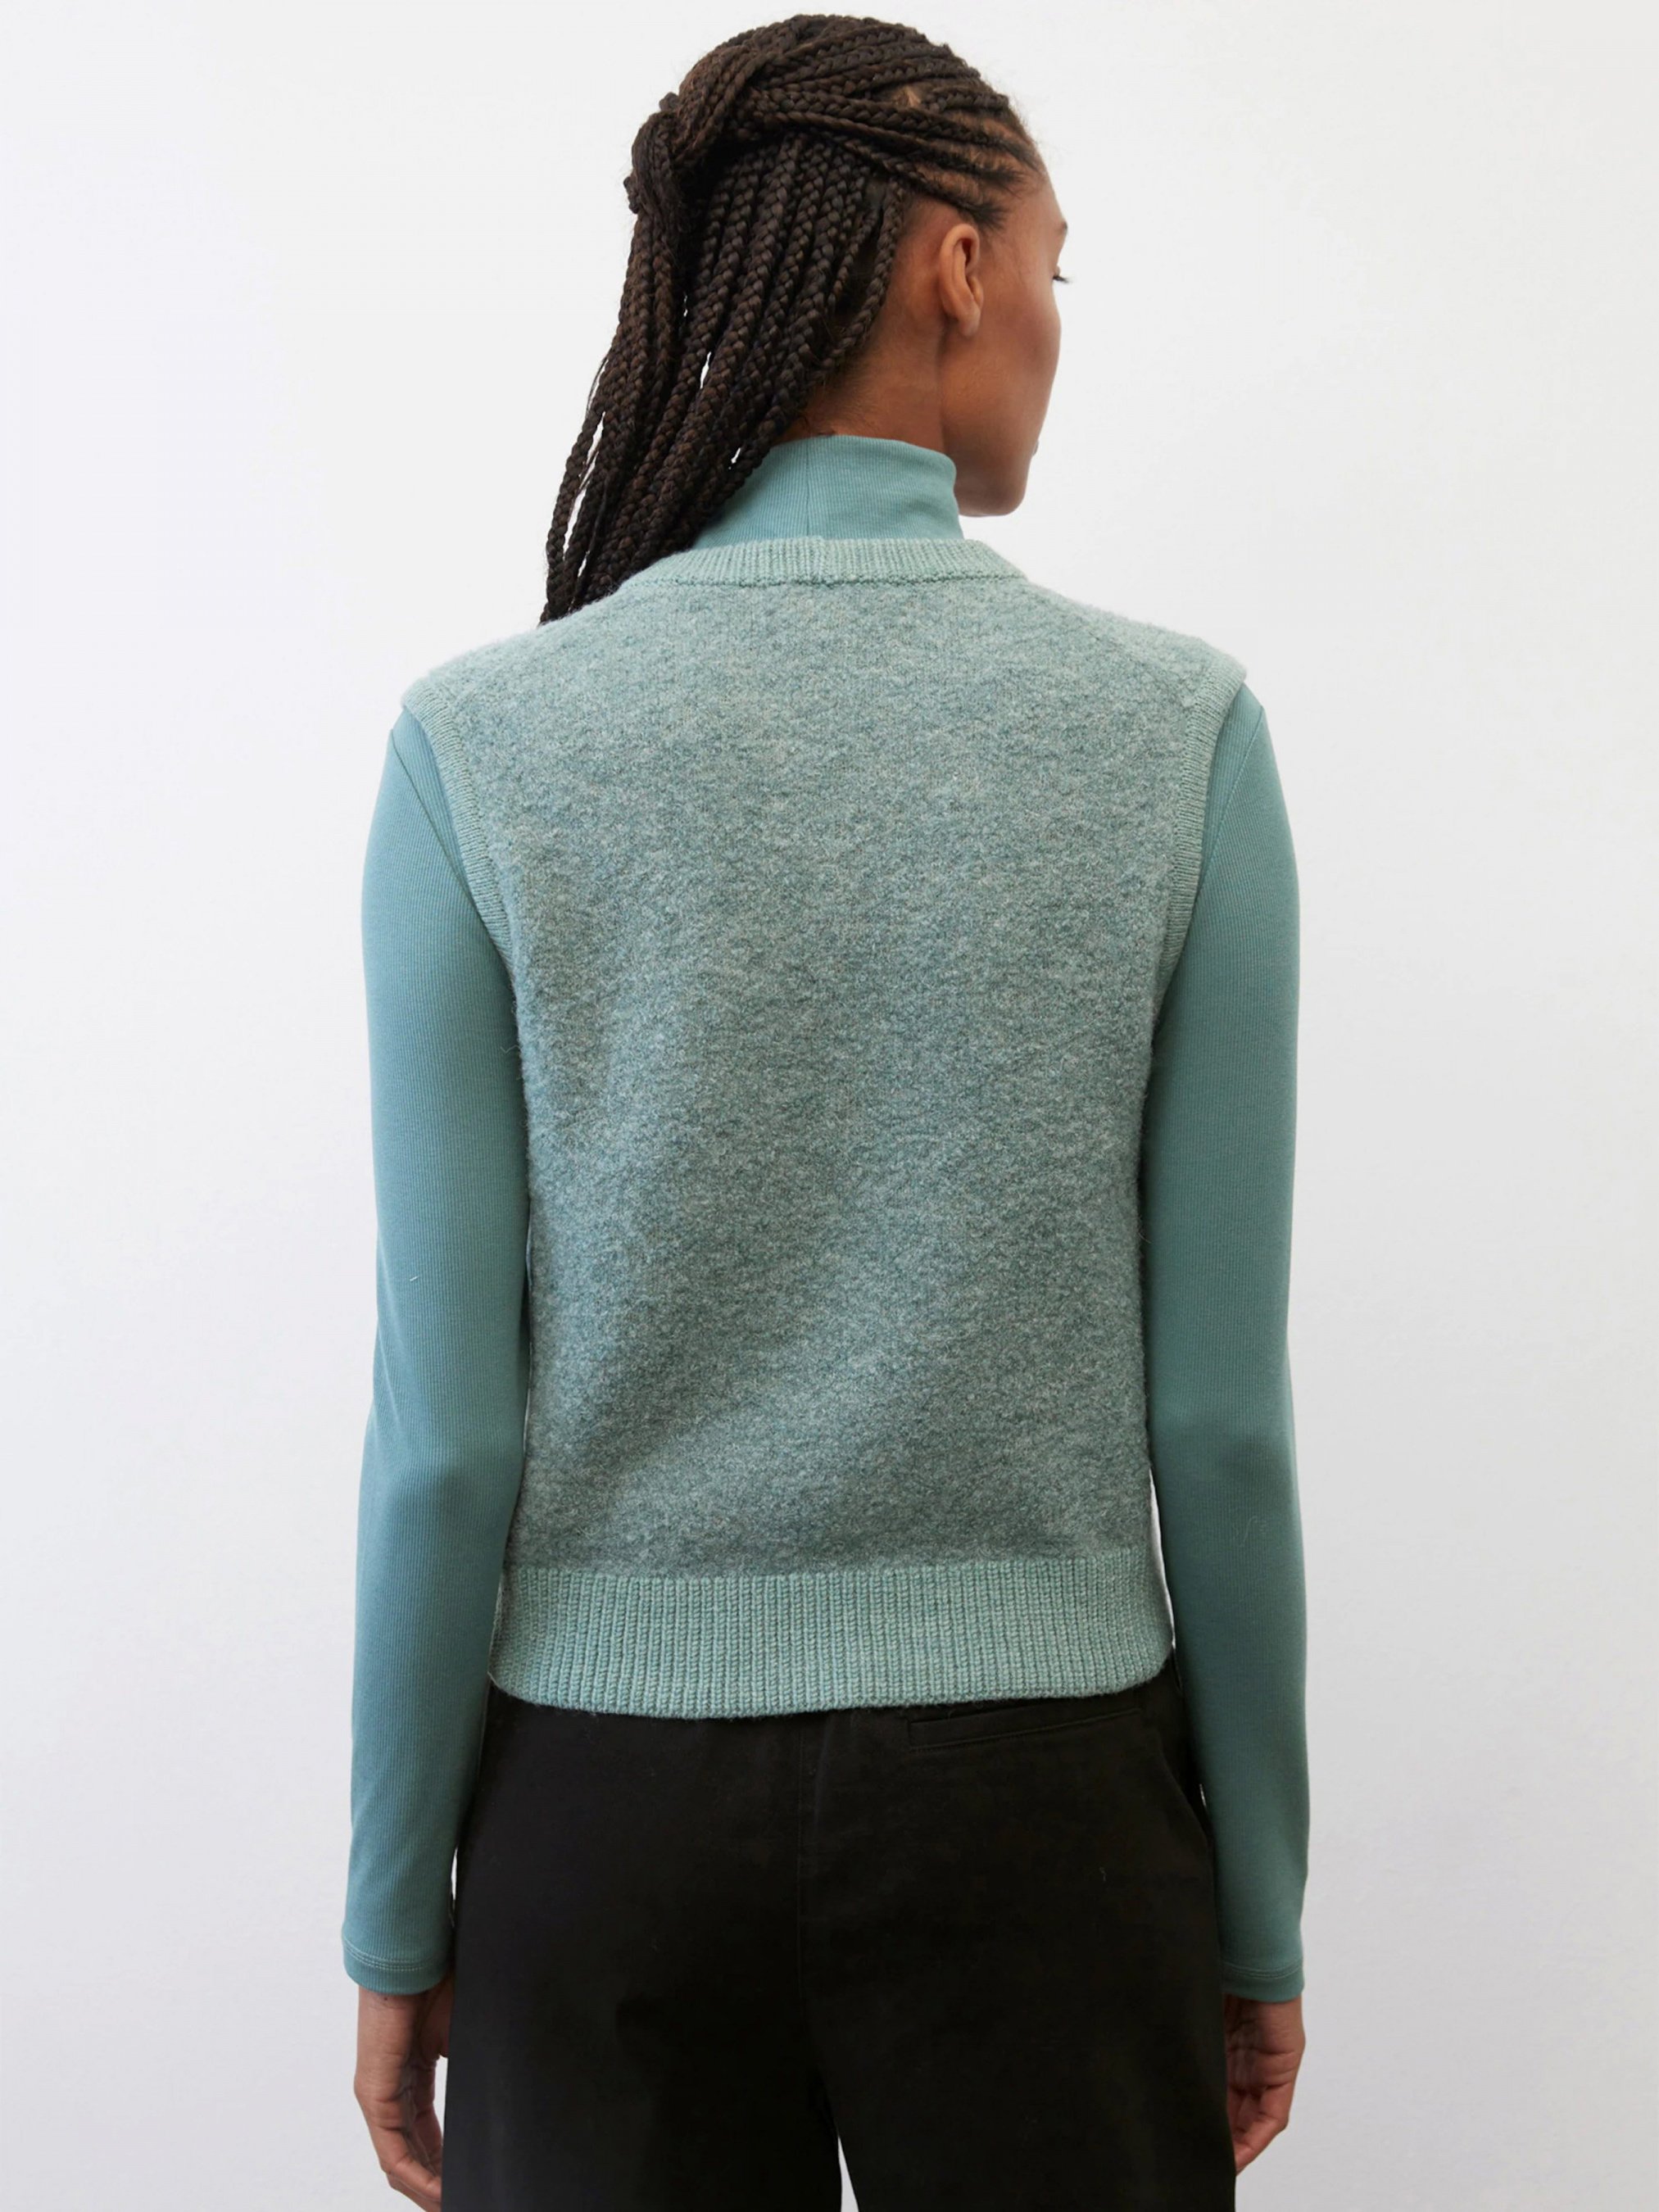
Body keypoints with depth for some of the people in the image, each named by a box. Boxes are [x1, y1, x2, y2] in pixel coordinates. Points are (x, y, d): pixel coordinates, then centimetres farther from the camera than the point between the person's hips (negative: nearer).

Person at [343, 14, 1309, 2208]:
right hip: (1034, 1792, 0)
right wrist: (1261, 1906, 6)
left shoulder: (484, 744, -8)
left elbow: (450, 1421, -8)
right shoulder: (1175, 727, -8)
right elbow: (1217, 1406, -6)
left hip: (615, 1797, 1)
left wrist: (398, 1914, 4)